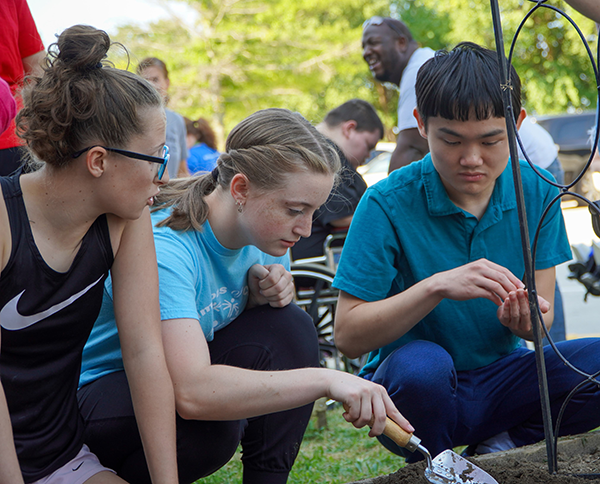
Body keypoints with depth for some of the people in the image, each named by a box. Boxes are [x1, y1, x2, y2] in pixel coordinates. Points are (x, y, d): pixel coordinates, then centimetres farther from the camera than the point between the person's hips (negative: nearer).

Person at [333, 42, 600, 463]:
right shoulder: (387, 204, -16)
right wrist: (437, 286, -33)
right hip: (412, 392, -3)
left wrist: (525, 319, -25)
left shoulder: (536, 192, -4)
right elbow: (348, 337, -19)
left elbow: (542, 316, 0)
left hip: (501, 381, 3)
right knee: (422, 364, -38)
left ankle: (508, 444, -1)